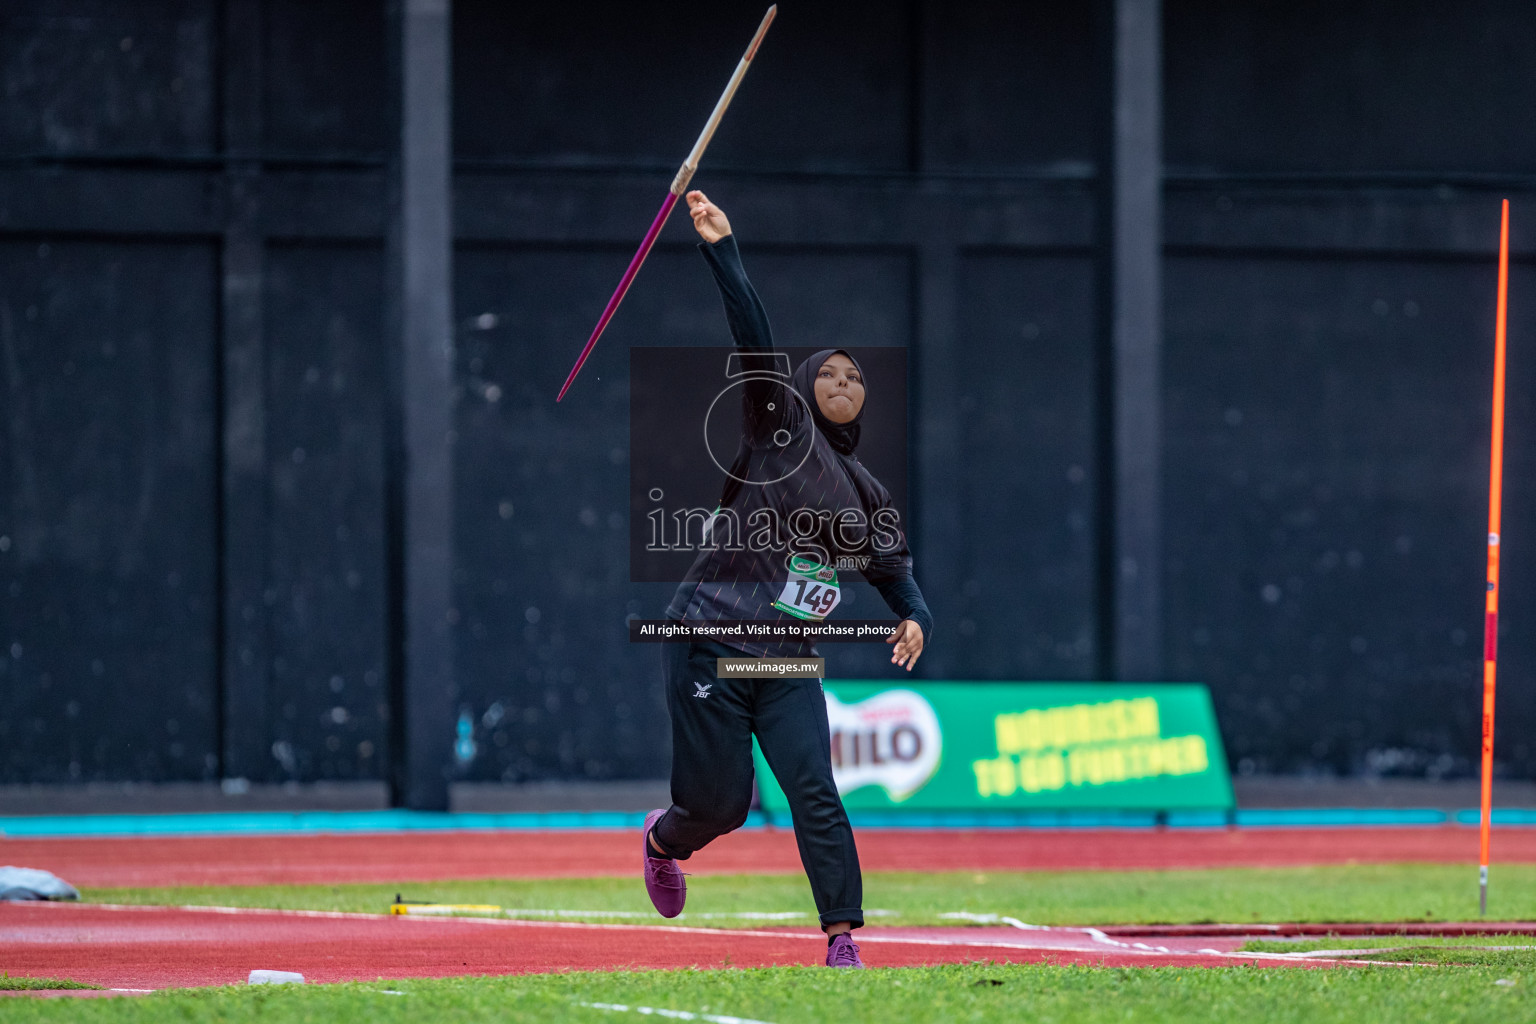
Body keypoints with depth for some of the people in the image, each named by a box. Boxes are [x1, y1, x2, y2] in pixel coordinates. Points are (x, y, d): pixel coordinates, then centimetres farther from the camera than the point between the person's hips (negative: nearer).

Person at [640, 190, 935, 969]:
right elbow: (754, 342, -11)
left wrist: (913, 617, -3)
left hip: (787, 665, 4)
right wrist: (722, 250, -22)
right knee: (719, 804, 1)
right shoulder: (780, 426, -1)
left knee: (814, 791, -14)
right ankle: (664, 840, 37)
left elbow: (895, 571, 20)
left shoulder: (864, 494, 14)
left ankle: (842, 940, -17)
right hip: (709, 651, -4)